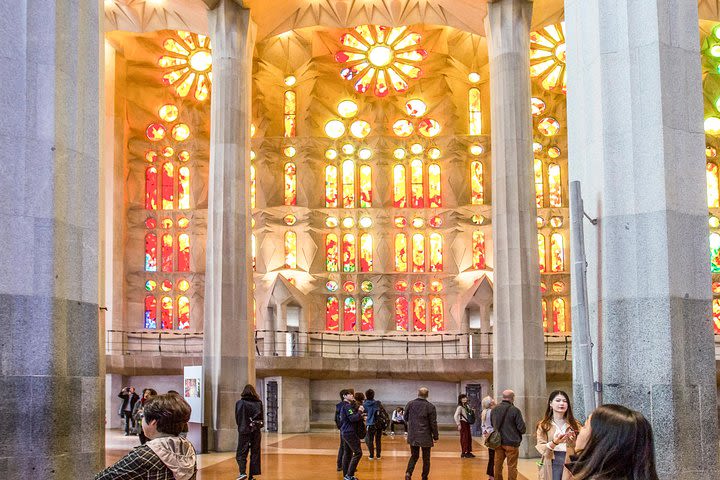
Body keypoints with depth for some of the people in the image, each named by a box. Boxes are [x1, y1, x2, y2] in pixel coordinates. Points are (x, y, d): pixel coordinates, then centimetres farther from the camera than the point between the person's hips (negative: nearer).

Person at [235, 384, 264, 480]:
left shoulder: (240, 403, -5)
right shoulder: (259, 403, 2)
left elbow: (237, 418, -1)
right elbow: (261, 418, 4)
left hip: (244, 431, -2)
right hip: (256, 432, 3)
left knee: (241, 453, 3)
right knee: (255, 454, 10)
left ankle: (242, 472, -17)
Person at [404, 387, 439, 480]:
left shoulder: (410, 404, -2)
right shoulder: (430, 407, -12)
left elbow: (406, 418, 10)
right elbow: (433, 423, -9)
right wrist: (435, 436, 0)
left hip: (412, 436, 3)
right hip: (425, 437, -3)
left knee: (414, 456, 15)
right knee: (426, 459, 11)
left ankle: (408, 472, -6)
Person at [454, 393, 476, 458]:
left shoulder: (467, 405, 11)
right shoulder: (460, 407, -13)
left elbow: (469, 413, 24)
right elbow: (455, 416, -19)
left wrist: (472, 412, 2)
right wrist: (458, 424, -20)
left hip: (467, 423, 8)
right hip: (463, 423, -8)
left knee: (469, 438, 11)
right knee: (464, 438, -4)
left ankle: (468, 452, 20)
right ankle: (463, 453, 2)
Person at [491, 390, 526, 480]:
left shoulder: (494, 410, 2)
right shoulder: (515, 410, -16)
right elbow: (522, 427, -14)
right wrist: (521, 432, 7)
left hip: (498, 442, 5)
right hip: (511, 442, -5)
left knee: (497, 465, 13)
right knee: (512, 466, 3)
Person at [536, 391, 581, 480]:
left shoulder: (574, 425, 9)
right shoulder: (544, 426, 4)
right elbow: (541, 449, -6)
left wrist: (572, 442, -19)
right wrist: (554, 443, -23)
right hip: (552, 465, -1)